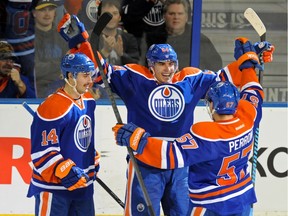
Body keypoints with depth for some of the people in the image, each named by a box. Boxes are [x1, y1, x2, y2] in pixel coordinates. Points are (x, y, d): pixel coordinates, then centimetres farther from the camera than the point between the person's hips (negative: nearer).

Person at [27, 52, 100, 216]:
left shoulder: (88, 102, 8)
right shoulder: (52, 108, -21)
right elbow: (43, 153, -22)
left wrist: (93, 159, 26)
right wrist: (66, 172, -27)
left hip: (83, 183, 9)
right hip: (53, 186, -9)